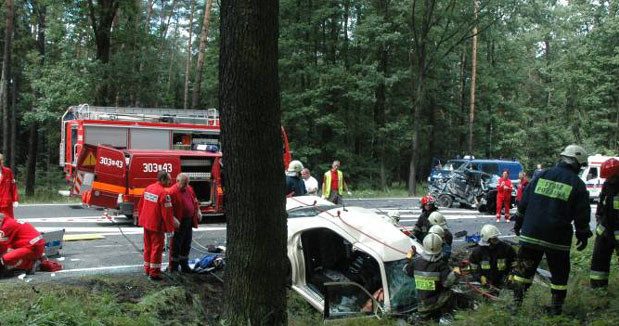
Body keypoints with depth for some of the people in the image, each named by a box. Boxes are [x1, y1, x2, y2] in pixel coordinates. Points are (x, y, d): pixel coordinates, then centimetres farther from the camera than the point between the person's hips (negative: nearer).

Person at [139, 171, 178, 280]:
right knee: (157, 248, 1)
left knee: (148, 247, 18)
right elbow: (167, 212, -19)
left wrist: (141, 219, 23)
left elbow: (141, 205, 14)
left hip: (146, 223, 8)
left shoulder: (148, 188, 6)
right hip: (157, 225, -8)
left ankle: (147, 269, 29)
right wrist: (171, 225, -11)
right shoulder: (164, 193, -19)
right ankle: (154, 273, 5)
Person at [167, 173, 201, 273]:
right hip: (179, 223, -8)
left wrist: (198, 211, 8)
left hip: (189, 221, 8)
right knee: (176, 245, 2)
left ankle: (184, 265, 28)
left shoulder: (189, 189, 10)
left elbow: (195, 201, 21)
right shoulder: (172, 191, -15)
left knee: (186, 245, 16)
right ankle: (173, 267, 13)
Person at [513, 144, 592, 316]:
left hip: (531, 233, 2)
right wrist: (582, 235, 11)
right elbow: (582, 215, -1)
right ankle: (556, 306, 15)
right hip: (557, 238, -2)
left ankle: (517, 300, 11)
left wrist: (519, 222, 17)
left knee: (524, 267, 12)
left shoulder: (542, 175, 5)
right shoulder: (578, 184, -3)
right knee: (559, 272, 11)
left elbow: (524, 201, 7)